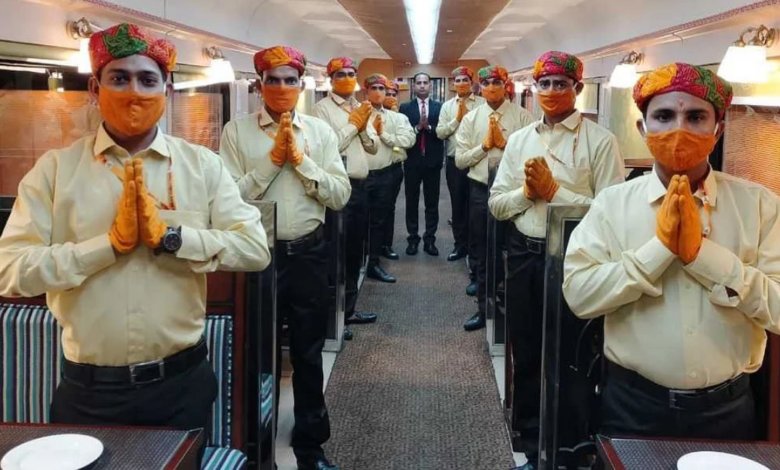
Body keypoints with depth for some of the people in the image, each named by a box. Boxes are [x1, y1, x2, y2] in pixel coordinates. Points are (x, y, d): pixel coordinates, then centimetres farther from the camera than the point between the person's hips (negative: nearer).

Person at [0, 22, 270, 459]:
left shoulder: (202, 164, 0)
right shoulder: (55, 169, -2)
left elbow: (255, 249, -8)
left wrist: (169, 235, -18)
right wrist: (111, 242, -18)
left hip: (181, 382, 1)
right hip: (89, 389, 0)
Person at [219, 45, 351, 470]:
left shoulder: (320, 131, 3)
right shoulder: (236, 131, -4)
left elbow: (340, 196, -4)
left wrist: (301, 159, -13)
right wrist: (272, 159, -16)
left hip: (308, 252, 2)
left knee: (308, 354, 15)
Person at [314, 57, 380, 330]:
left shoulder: (361, 108, 16)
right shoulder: (323, 108, -6)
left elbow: (373, 147, 13)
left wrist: (363, 127, -4)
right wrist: (353, 124, -9)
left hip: (360, 185, 8)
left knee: (355, 249, 14)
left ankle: (348, 308, 25)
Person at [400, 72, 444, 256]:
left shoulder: (439, 107, 3)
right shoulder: (405, 108, 2)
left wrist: (428, 126, -21)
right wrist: (417, 127, -21)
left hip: (432, 161, 0)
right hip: (412, 161, 0)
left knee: (432, 203, 6)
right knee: (412, 202, 7)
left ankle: (430, 239, 14)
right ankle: (413, 239, 16)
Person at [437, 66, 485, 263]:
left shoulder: (482, 103, -2)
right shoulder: (447, 106, 8)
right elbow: (440, 133, 1)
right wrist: (457, 119, -7)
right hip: (454, 161, 3)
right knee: (457, 204, 10)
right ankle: (460, 245, 22)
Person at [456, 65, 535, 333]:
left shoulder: (522, 117, -4)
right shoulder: (470, 119, 5)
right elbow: (460, 160, 1)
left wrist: (504, 143, -15)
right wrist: (485, 145, -10)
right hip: (480, 190, 3)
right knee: (480, 252, 12)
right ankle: (484, 309, 26)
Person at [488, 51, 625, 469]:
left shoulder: (599, 141, -7)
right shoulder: (519, 140, 9)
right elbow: (496, 205, 7)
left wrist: (554, 190, -16)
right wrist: (528, 191, -11)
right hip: (523, 255, 5)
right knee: (526, 353, 17)